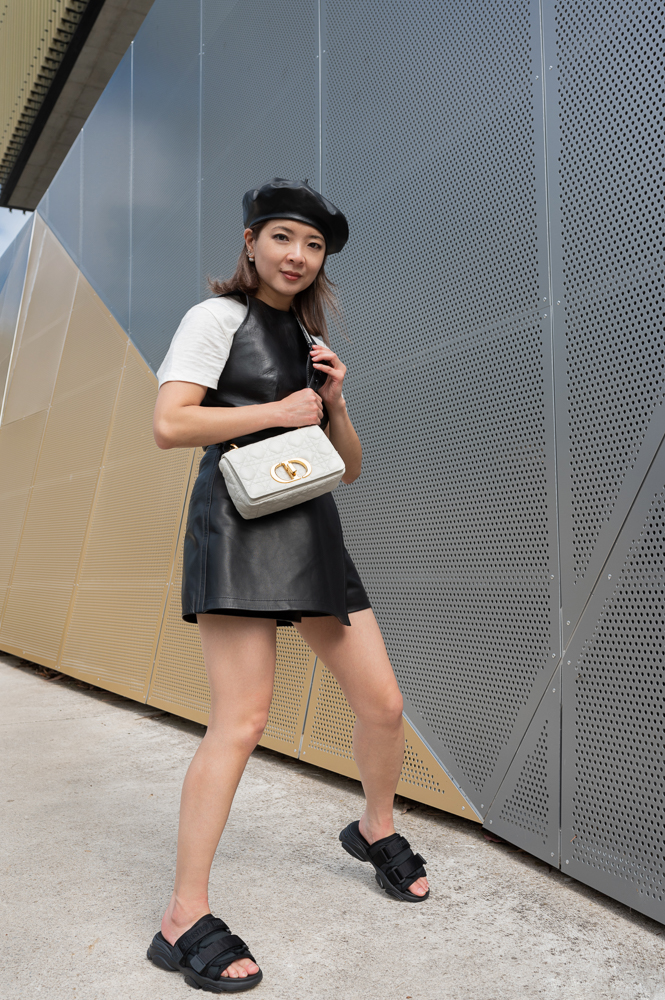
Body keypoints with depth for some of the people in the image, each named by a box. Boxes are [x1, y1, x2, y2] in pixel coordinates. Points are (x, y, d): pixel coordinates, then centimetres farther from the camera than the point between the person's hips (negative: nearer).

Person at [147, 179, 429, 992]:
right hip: (241, 524, -7)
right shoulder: (219, 316, 3)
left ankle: (375, 828, 34)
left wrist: (333, 402, 3)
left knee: (382, 701, 6)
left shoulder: (311, 343, 23)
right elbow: (170, 424, -13)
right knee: (242, 719, -13)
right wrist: (281, 410, -8)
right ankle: (185, 920, 0)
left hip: (313, 531, 7)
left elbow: (351, 468, 21)